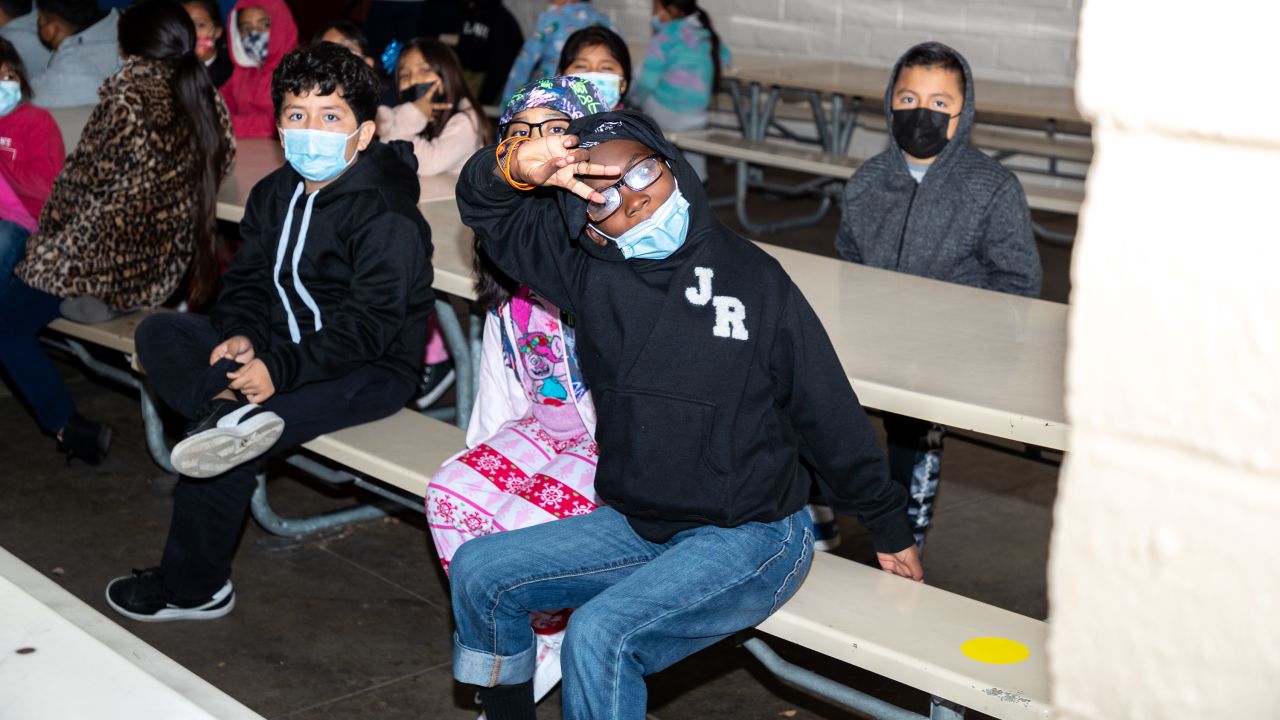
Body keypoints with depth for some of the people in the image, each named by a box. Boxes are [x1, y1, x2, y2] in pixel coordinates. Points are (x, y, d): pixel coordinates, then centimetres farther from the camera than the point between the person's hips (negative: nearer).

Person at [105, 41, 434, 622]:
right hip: (285, 344, 9)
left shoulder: (387, 215, -18)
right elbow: (247, 278, 8)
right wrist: (241, 334, -14)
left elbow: (370, 324, -24)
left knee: (218, 444, -24)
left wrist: (281, 368, -30)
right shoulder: (273, 194, 7)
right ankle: (231, 410, -32)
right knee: (159, 333, -6)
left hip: (370, 370, -8)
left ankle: (194, 588, -7)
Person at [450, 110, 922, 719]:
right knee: (478, 571, -1)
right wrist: (519, 166, -20)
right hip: (635, 525, 6)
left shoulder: (755, 280, -12)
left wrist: (889, 530, 5)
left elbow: (830, 419, -4)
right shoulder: (591, 271, -1)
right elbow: (483, 207, 5)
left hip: (749, 538, -6)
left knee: (599, 635, -27)